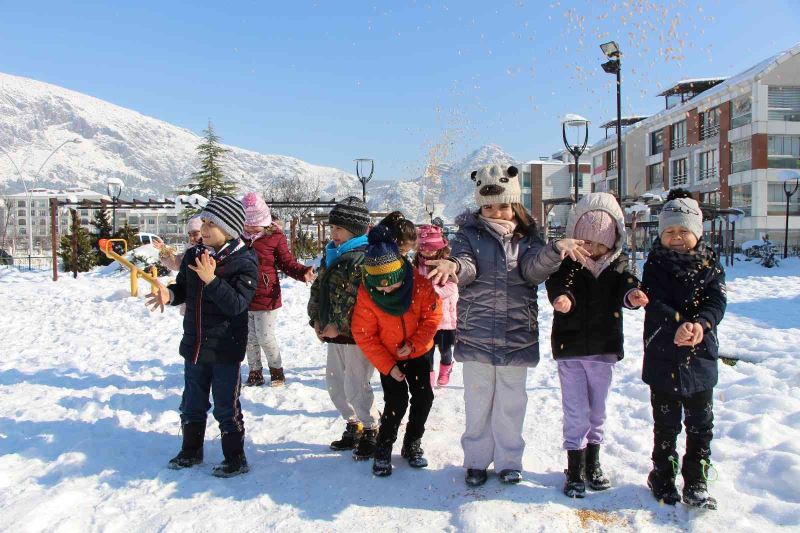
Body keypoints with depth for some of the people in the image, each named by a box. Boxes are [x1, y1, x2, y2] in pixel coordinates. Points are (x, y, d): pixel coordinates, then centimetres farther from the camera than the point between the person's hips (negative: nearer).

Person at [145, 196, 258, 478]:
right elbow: (183, 289, 13)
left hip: (225, 349, -6)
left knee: (226, 408, 6)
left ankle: (235, 459, 24)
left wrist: (212, 280, -33)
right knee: (192, 404, 21)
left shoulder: (244, 262, -15)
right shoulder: (193, 255, 2)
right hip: (194, 345, 6)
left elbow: (237, 304, -23)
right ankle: (191, 451, 40)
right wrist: (169, 294, -10)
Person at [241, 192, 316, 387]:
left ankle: (276, 370, 25)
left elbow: (287, 263, -4)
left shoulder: (275, 236, -8)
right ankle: (255, 373, 32)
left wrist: (303, 273, -21)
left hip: (266, 298, -4)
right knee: (249, 339, 14)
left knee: (265, 338, 1)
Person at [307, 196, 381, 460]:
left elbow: (360, 300, -24)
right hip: (333, 333, 9)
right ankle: (354, 427, 34)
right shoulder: (331, 254, 11)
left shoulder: (363, 257, -17)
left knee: (356, 386, -2)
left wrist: (339, 326, -20)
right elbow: (317, 288, 15)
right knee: (335, 383, 17)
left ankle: (371, 432, 19)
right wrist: (316, 319, 5)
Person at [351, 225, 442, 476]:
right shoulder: (366, 294, -25)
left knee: (424, 396, 2)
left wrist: (413, 344, -21)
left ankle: (412, 443, 23)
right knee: (396, 402, -9)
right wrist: (388, 366, -18)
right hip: (387, 357, -2)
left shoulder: (419, 283, -24)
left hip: (418, 352, 2)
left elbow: (432, 316, -13)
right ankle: (383, 448, 11)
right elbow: (364, 336, -17)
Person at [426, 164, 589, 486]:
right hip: (476, 334, -1)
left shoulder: (527, 236, 5)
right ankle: (477, 459, 27)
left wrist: (555, 251, -33)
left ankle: (509, 461, 29)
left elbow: (534, 270, -12)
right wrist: (453, 266, -41)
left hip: (517, 335, 1)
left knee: (511, 403, 12)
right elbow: (466, 265, -16)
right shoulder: (469, 233, 1)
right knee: (478, 402, 10)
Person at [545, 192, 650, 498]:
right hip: (569, 347, -3)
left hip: (604, 348, 3)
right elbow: (557, 285, -21)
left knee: (597, 410, 16)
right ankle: (575, 470, 14)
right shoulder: (567, 262, -7)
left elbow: (626, 285, -11)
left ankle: (592, 463, 33)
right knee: (575, 413, 1)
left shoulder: (617, 264, 2)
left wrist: (633, 295, -35)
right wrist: (563, 298, -44)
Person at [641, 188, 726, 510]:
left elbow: (717, 302, -8)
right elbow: (655, 303, -14)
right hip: (663, 358, -1)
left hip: (701, 357, 2)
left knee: (700, 423, 9)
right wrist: (678, 325, -32)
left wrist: (701, 324, -29)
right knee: (666, 423, 11)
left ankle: (696, 484, 23)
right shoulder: (655, 265, -2)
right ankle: (662, 477, 28)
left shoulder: (710, 265, 3)